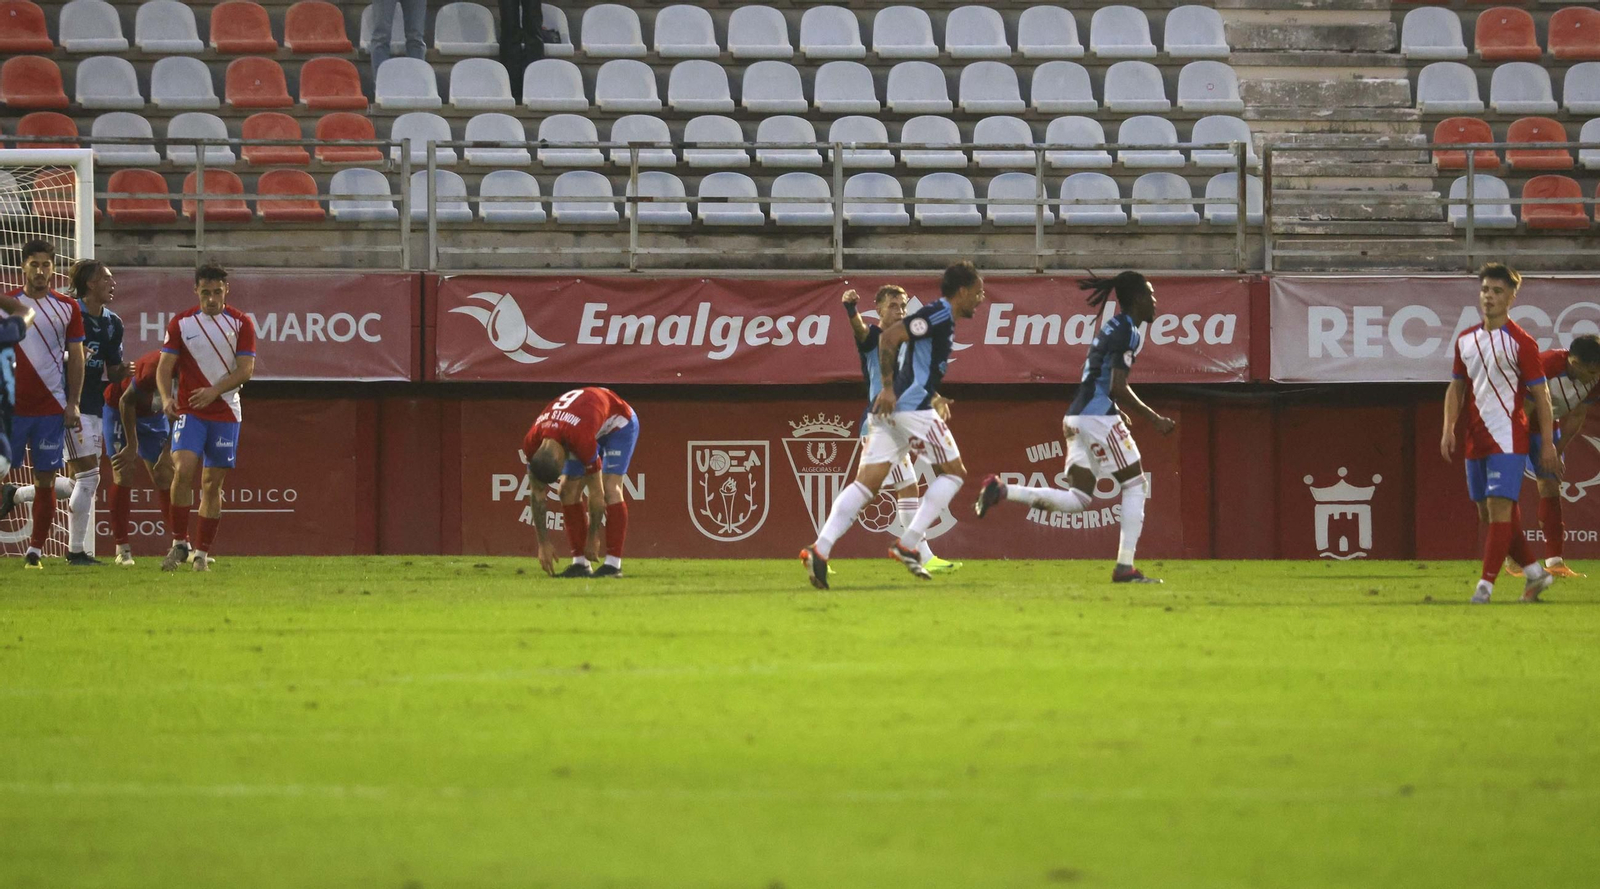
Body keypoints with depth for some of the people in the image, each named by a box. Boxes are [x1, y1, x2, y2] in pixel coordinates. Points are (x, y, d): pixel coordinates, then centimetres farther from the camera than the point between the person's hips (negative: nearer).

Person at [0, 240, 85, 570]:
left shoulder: (67, 308, 5)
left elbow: (75, 357, 7)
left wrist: (73, 404, 0)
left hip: (52, 408, 0)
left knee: (45, 480, 0)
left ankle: (36, 549, 6)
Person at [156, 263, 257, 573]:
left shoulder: (240, 324, 1)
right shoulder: (181, 323, 3)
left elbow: (246, 370, -4)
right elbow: (164, 366, 1)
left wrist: (214, 390, -20)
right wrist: (166, 398, -19)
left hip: (226, 413, 0)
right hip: (190, 411, 0)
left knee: (213, 483, 1)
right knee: (184, 468, -19)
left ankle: (202, 553, 9)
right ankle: (179, 544, -10)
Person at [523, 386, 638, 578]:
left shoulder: (582, 440, -43)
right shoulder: (532, 443, -26)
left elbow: (597, 494, -31)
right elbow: (538, 496, -14)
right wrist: (543, 543, -15)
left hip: (618, 424, -6)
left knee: (610, 488, -22)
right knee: (568, 491, -7)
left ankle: (614, 564, -21)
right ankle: (580, 563, -4)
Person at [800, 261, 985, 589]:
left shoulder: (940, 317, 22)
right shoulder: (939, 314, -8)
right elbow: (890, 336, -18)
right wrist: (888, 388, -21)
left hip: (889, 409, 9)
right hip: (911, 406, -9)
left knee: (866, 484, 0)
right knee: (954, 473, 3)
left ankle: (820, 549, -15)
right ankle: (907, 545, -3)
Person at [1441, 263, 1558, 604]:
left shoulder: (1520, 342, -7)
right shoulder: (1466, 340, 11)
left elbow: (1541, 394, -6)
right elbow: (1456, 387, 17)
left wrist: (1548, 444, -8)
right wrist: (1449, 429, 4)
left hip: (1508, 438, -7)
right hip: (1476, 441, 7)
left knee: (1499, 508, -14)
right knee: (1488, 513, 10)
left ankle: (1486, 584, -14)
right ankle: (1534, 572, 22)